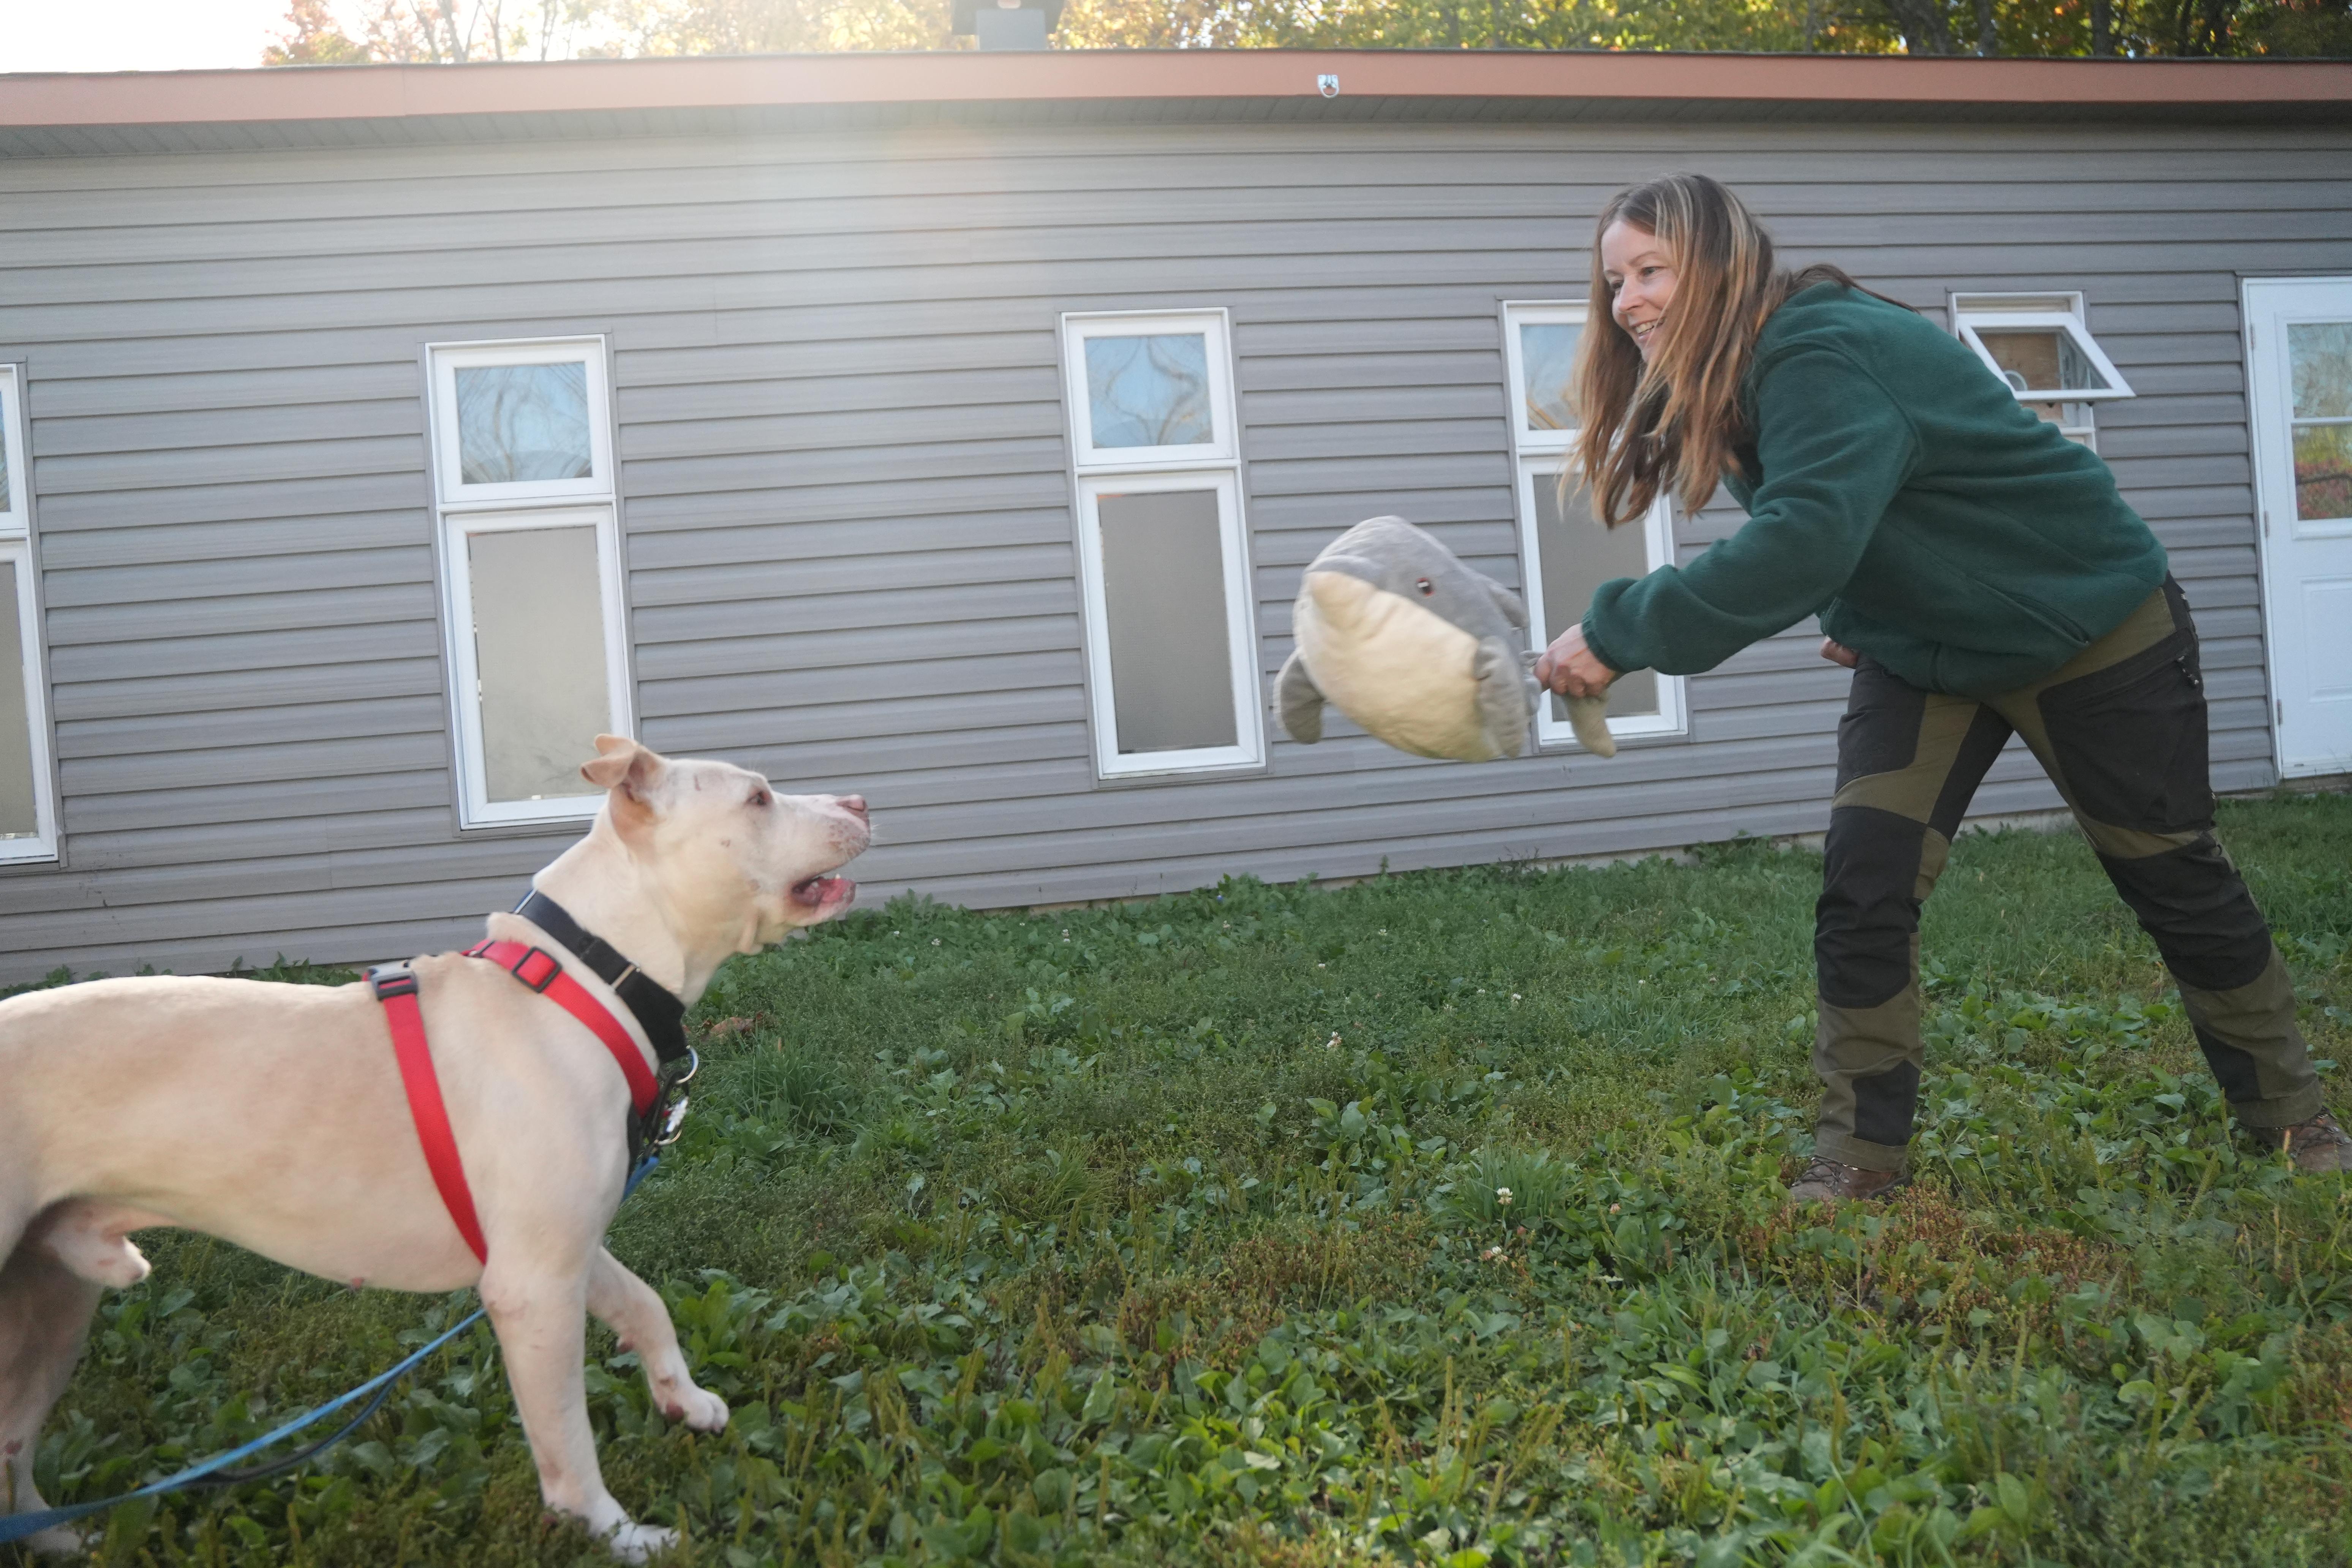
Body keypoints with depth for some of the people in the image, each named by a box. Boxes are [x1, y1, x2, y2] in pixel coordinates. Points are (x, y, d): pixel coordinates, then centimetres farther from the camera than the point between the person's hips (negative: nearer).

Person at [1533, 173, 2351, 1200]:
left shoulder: (1827, 355, -32)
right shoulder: (1731, 385, -3)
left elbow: (1805, 539, -46)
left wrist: (1620, 633, -44)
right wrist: (1862, 617, -7)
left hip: (2088, 628, -7)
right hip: (1926, 650, 7)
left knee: (2173, 879, 8)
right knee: (1863, 885, -9)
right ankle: (1862, 1154, 0)